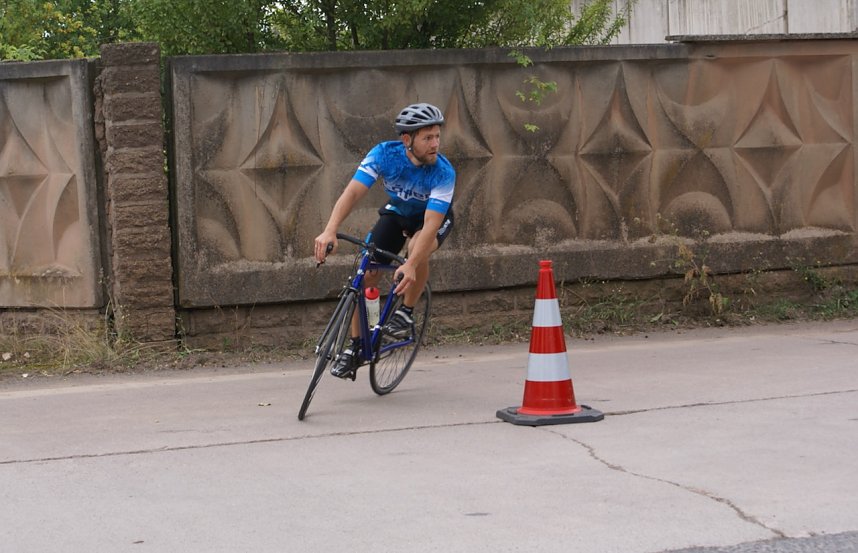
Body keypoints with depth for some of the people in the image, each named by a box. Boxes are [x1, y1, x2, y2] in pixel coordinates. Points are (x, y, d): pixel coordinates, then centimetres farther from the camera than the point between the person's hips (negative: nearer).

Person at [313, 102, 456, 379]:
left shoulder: (443, 173, -34)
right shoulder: (384, 154, -30)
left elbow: (430, 225, -41)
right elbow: (353, 191, -38)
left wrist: (410, 265, -56)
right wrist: (329, 231, -54)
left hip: (435, 216, -3)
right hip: (396, 211, 3)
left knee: (417, 248, -36)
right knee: (366, 272, -12)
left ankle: (406, 314, -12)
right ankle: (355, 347, 3)